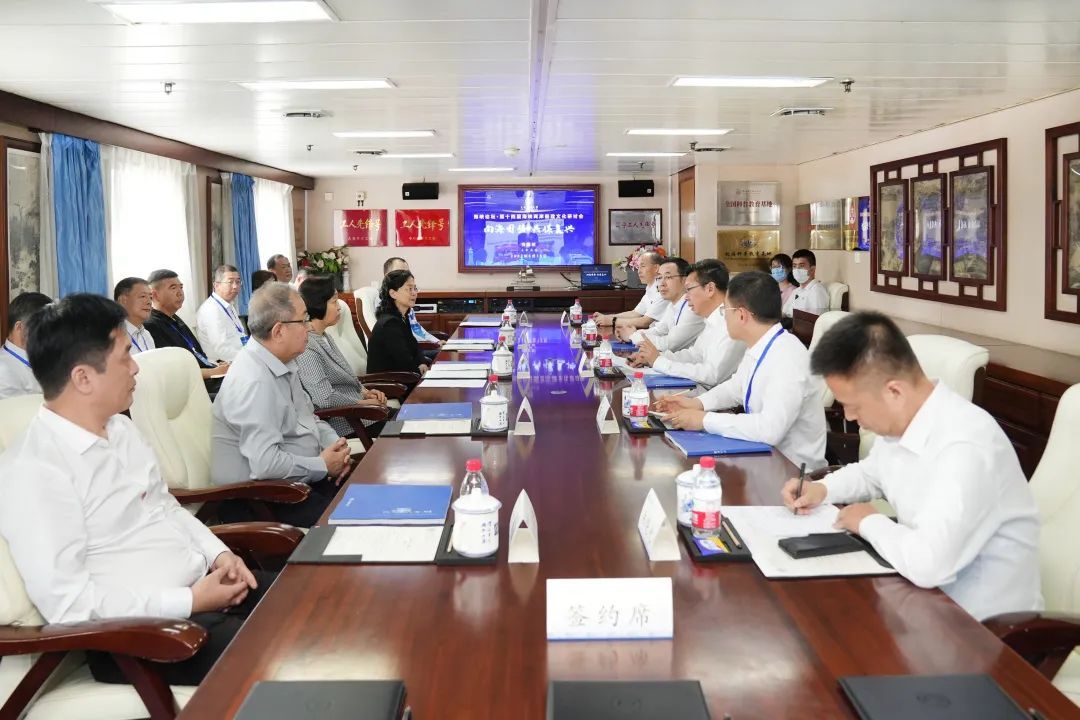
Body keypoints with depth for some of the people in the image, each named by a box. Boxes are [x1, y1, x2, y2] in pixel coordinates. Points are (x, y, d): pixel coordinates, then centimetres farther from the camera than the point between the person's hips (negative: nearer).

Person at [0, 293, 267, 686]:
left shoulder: (119, 427, 9)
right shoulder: (32, 470, -19)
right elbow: (67, 602, -22)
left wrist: (220, 553, 1)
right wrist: (189, 602, -20)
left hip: (204, 583, 9)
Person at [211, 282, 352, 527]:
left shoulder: (283, 363, 7)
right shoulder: (254, 382, -24)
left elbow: (308, 418, 21)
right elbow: (265, 463, -29)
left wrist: (334, 443, 1)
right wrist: (323, 466, -15)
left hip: (300, 476, 10)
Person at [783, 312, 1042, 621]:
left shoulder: (965, 447, -31)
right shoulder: (900, 420, -2)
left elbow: (927, 564, -39)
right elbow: (871, 473, 20)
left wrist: (869, 522, -20)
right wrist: (821, 489, 0)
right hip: (925, 589, 8)